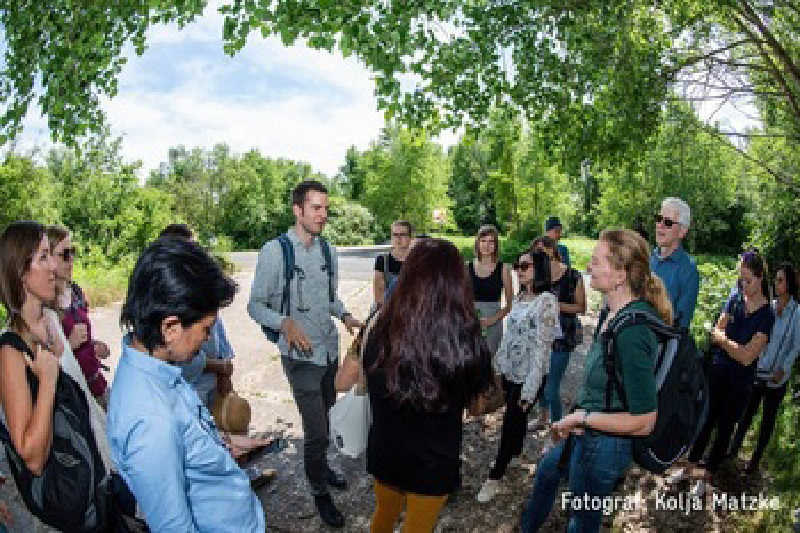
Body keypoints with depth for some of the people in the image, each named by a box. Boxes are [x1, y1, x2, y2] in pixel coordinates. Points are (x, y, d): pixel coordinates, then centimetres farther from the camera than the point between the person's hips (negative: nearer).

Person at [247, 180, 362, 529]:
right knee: (316, 429, 0)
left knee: (325, 418, 22)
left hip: (331, 350, 6)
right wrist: (285, 323, -27)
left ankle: (321, 465, 49)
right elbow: (256, 305, -11)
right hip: (302, 355, -5)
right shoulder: (275, 251, -15)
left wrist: (344, 315, -5)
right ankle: (320, 493, 26)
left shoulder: (328, 251, 2)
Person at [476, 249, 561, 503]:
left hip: (529, 375, -6)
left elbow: (542, 345, -20)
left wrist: (530, 387, -19)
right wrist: (498, 363, 15)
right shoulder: (520, 298, 6)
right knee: (515, 417, 20)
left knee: (512, 422, 2)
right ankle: (515, 453, 43)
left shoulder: (547, 301, -18)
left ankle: (495, 477, 16)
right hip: (510, 370, 6)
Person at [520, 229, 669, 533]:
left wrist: (582, 417, -19)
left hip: (605, 445, -9)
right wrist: (579, 418, -3)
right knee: (546, 471, 32)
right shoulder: (613, 314, -5)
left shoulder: (631, 332, -32)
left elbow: (644, 422, -28)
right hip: (587, 433, 9)